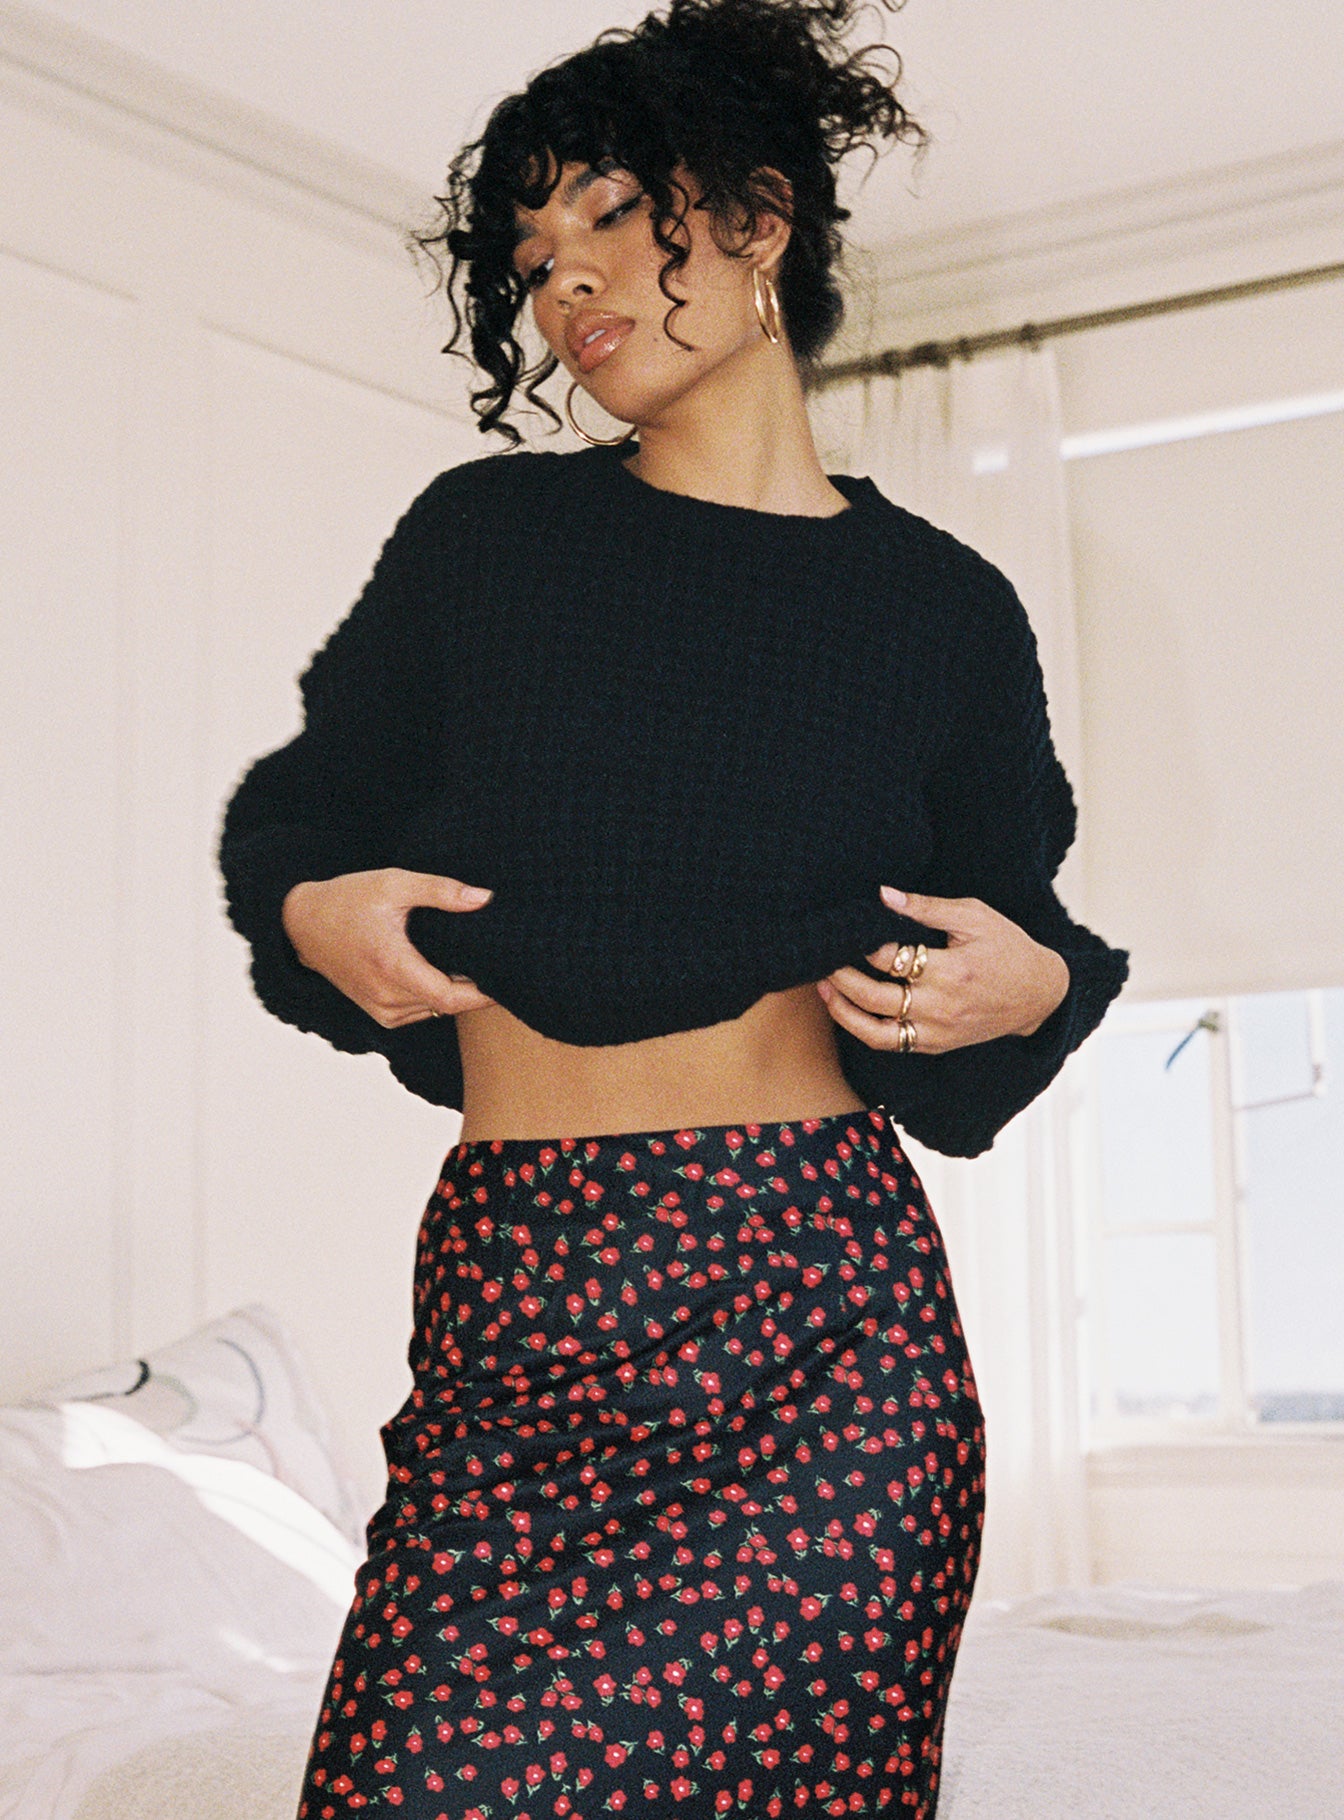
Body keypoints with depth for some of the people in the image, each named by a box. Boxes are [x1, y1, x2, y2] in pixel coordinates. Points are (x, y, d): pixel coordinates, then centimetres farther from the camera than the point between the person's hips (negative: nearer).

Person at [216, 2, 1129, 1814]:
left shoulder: (943, 609, 9)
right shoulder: (480, 539, 9)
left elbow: (1003, 948, 17)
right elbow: (296, 813, 19)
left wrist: (1029, 986, -5)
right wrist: (313, 914, -2)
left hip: (825, 1316, 0)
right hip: (516, 1311, 1)